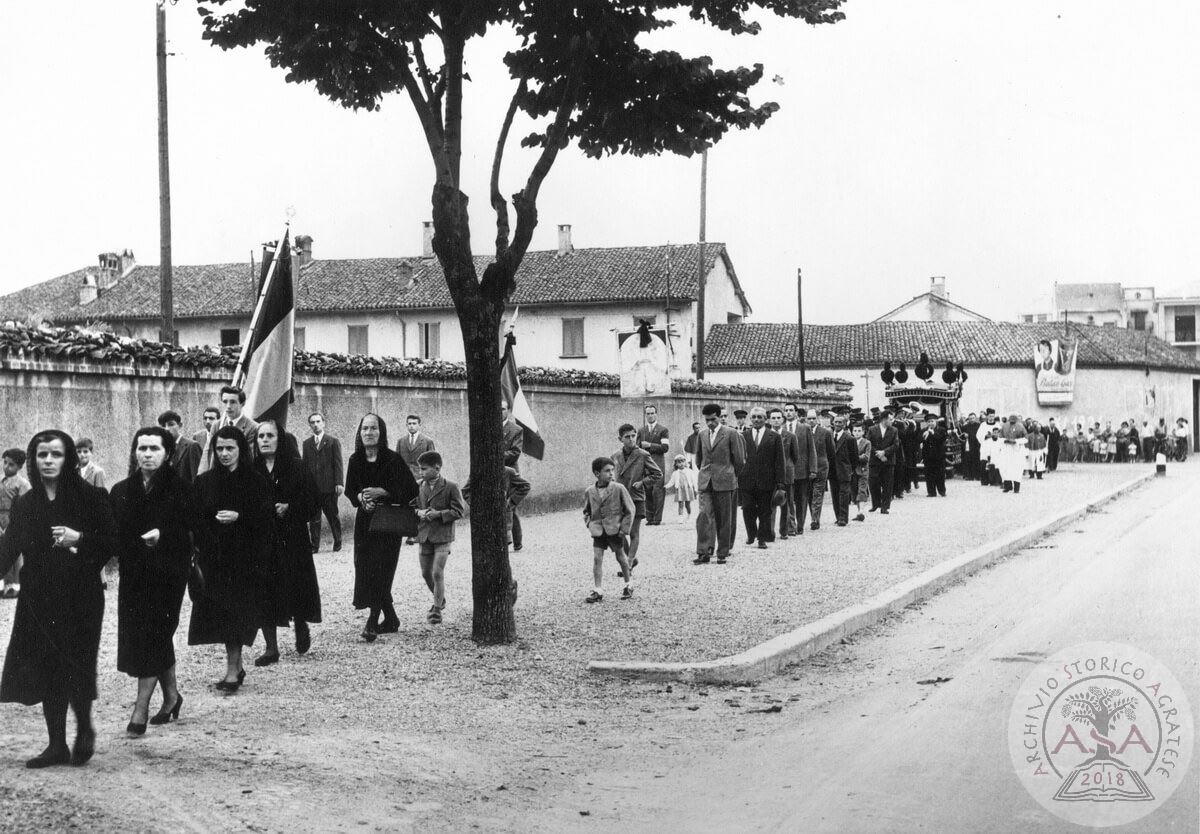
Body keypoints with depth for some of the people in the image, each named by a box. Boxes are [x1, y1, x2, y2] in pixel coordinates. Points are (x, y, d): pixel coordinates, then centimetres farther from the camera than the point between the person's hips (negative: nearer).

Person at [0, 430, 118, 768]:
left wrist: (78, 539, -18)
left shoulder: (90, 497, -3)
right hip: (39, 600, 4)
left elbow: (111, 541, -3)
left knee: (75, 668, -7)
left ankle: (84, 730, 20)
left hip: (80, 597, -4)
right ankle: (57, 745, 16)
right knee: (47, 670, 5)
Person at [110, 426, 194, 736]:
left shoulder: (179, 489, -4)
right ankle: (170, 695, 27)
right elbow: (112, 533, 5)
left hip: (167, 573, -4)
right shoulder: (121, 491, 8)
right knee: (158, 637, 10)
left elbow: (189, 530, -12)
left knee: (153, 635, -8)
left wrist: (162, 534, -27)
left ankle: (141, 707, -5)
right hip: (133, 574, 4)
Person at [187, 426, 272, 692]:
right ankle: (236, 666, 17)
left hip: (246, 557, -3)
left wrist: (239, 517, -19)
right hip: (213, 557, 3)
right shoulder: (204, 481, 7)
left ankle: (232, 669, -6)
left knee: (236, 610, -8)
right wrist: (196, 549, -7)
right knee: (221, 609, 4)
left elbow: (266, 516, -5)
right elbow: (195, 519, 5)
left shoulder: (256, 482, -1)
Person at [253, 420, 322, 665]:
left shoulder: (295, 468, -1)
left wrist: (290, 508, -16)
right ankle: (271, 648, 6)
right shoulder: (251, 470, 3)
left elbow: (312, 500, -2)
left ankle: (301, 627, 31)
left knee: (295, 587, 0)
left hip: (291, 539, -1)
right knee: (264, 592, -1)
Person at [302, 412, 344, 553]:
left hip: (329, 487, -3)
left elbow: (338, 464, -2)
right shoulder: (307, 443, 13)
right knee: (313, 518, 3)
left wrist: (339, 483, -10)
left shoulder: (333, 441, 2)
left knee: (333, 516, 5)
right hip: (312, 487, 3)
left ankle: (338, 542, 17)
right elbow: (305, 464, 13)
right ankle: (314, 545, 7)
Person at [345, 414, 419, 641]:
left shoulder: (392, 460, -10)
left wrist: (382, 492, -20)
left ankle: (373, 622, -14)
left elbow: (411, 490, -10)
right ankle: (390, 620, 19)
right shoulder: (355, 461, 4)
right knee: (365, 569, 4)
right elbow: (350, 491, 13)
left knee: (380, 570, -12)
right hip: (365, 522, 5)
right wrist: (362, 498, -9)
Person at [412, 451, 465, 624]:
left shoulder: (450, 487, -8)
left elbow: (459, 511, -8)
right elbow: (412, 506, 14)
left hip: (443, 536, -5)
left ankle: (437, 609, 0)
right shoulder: (419, 487, 6)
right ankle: (440, 600, 34)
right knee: (426, 573, 11)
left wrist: (439, 514, -19)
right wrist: (419, 512, -8)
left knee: (438, 573, -9)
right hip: (424, 536, 5)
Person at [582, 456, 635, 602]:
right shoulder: (589, 492, 1)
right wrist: (589, 524, 3)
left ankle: (629, 585, 30)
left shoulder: (619, 488, -7)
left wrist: (624, 528, -7)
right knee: (597, 558, -6)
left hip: (615, 529, -2)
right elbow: (586, 511, 18)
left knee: (620, 557, 11)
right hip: (598, 531, 2)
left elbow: (630, 509, -2)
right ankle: (597, 591, -3)